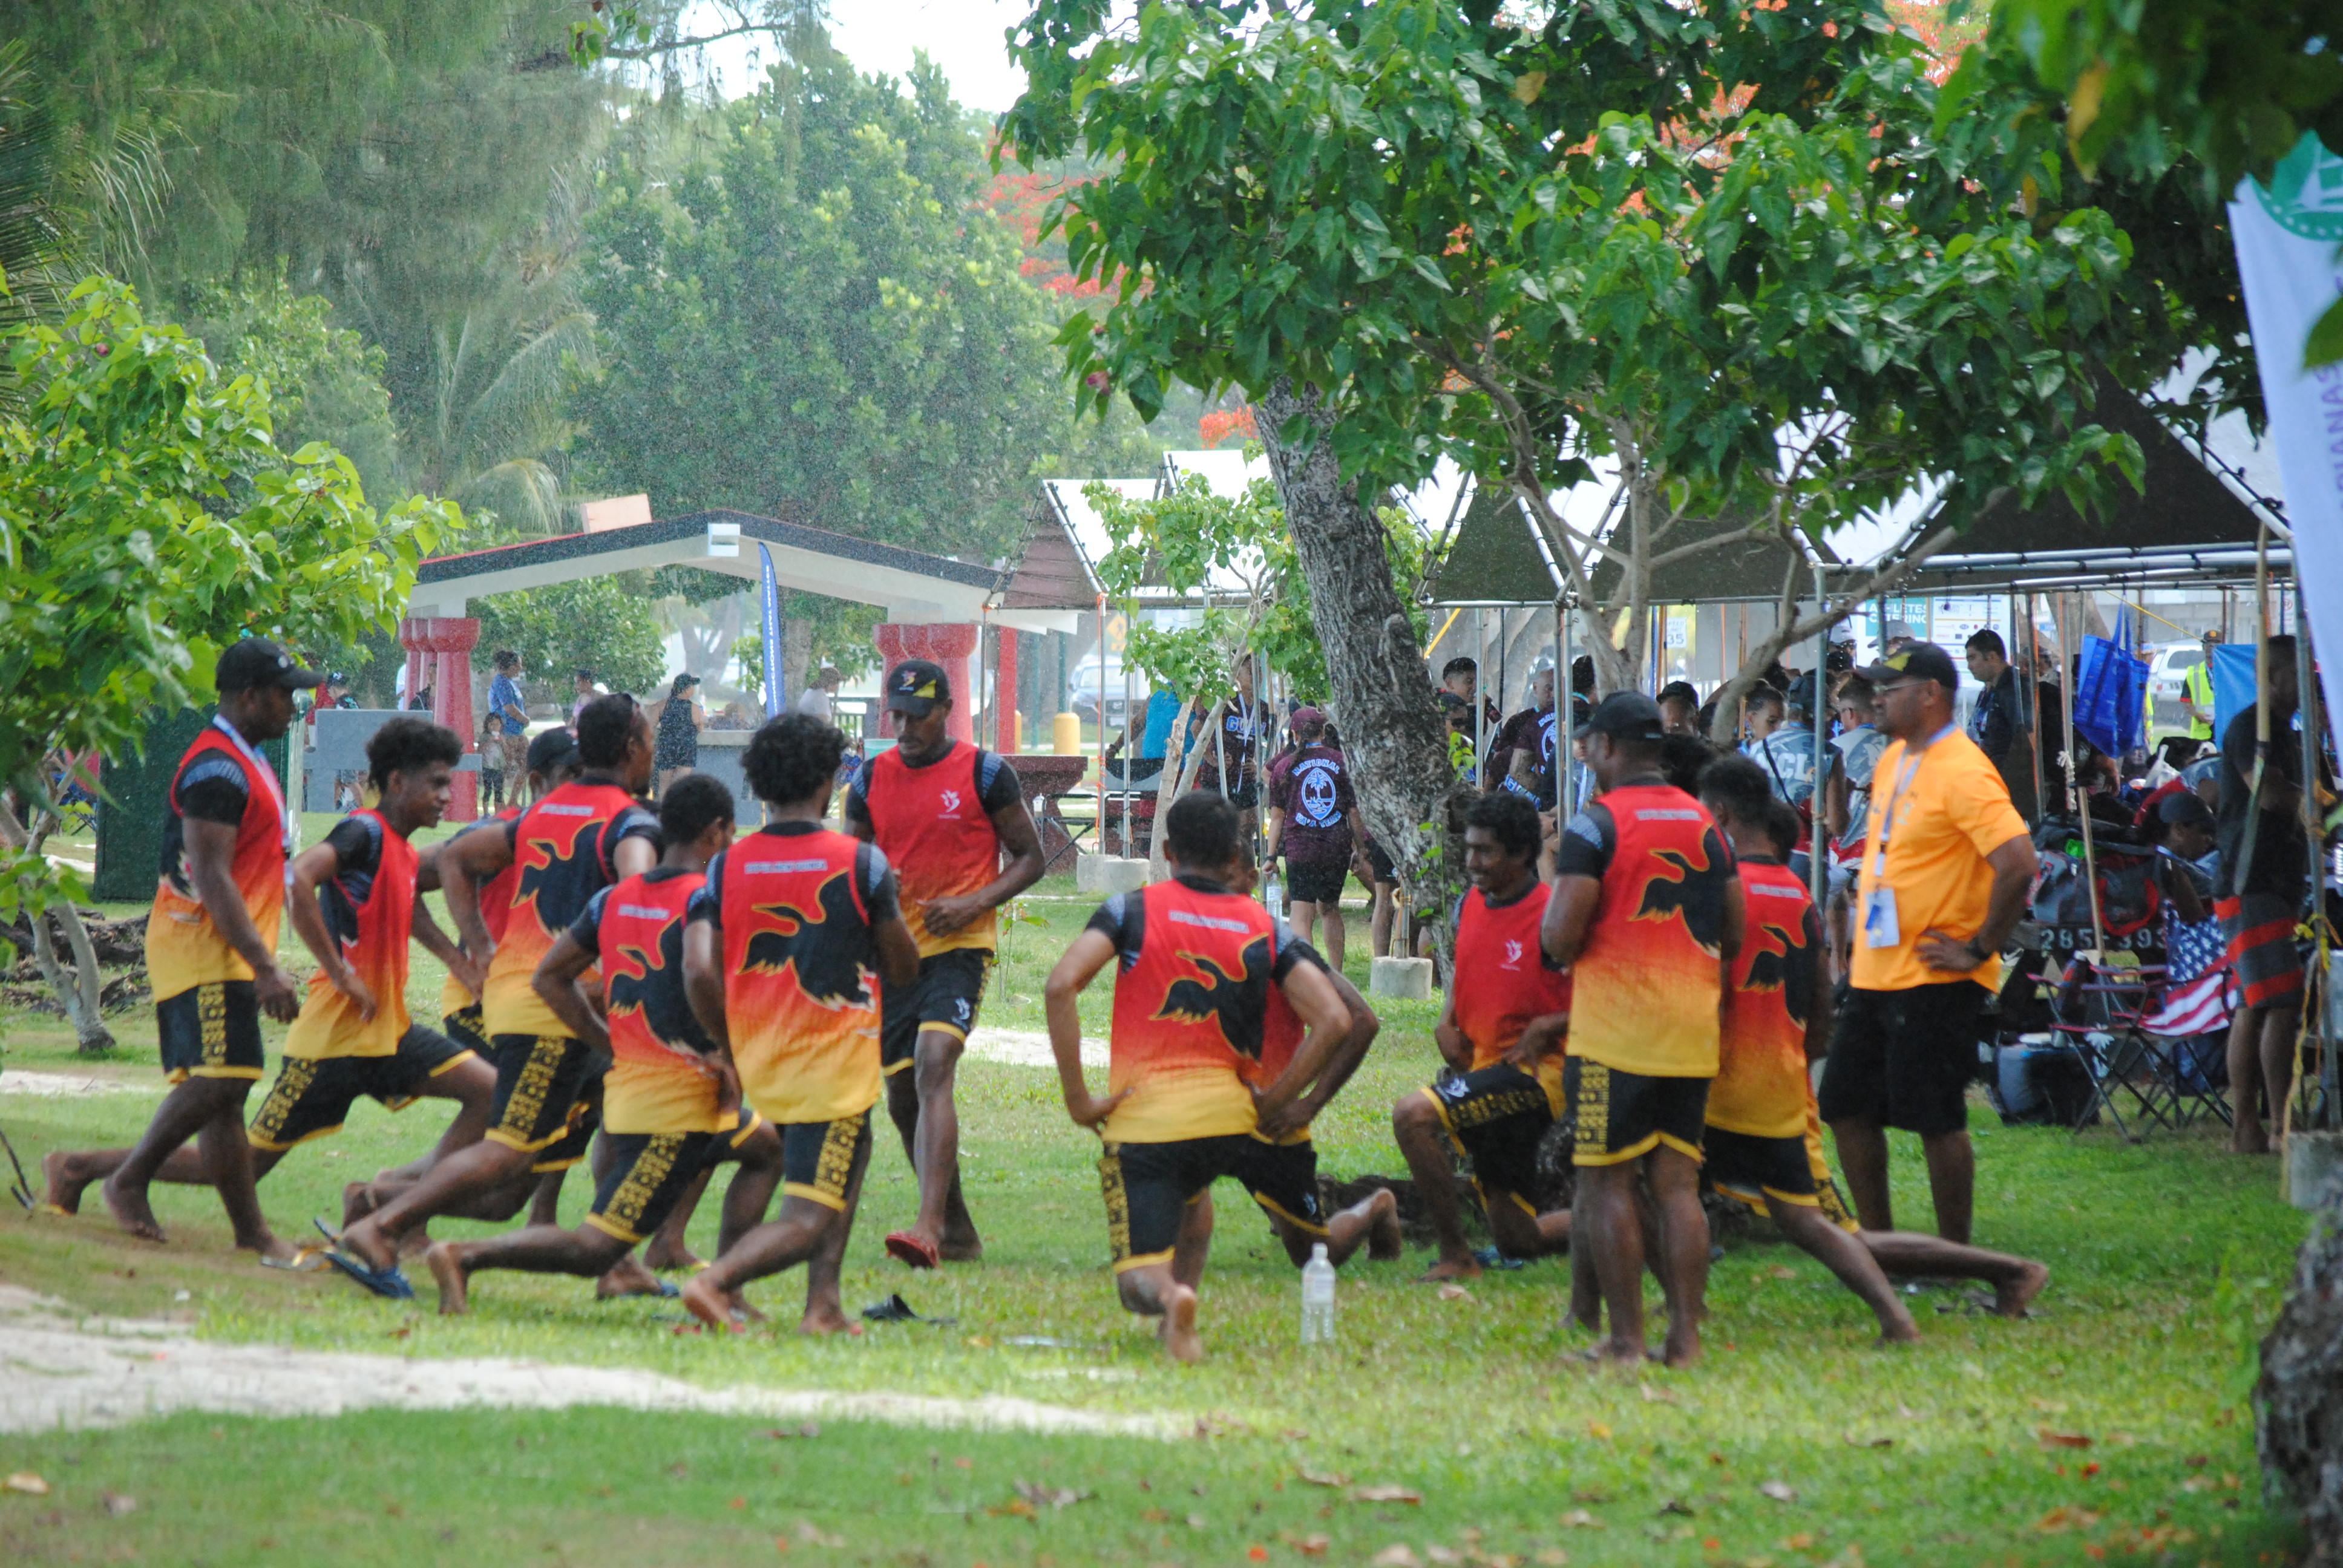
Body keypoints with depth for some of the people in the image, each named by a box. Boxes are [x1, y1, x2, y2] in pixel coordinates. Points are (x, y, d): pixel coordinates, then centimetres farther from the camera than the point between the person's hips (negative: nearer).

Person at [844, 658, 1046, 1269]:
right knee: (902, 1097, 8)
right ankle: (958, 1233, 24)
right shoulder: (872, 778, 9)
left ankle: (928, 1226, -34)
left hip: (960, 946, -6)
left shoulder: (985, 772, -2)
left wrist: (976, 903, -14)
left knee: (934, 1067, -25)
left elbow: (1029, 857, 2)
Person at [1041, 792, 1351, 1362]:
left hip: (1141, 1121, -3)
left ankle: (1168, 1295, -36)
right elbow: (1334, 1021, 0)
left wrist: (1077, 1097, -8)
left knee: (1138, 1277, -4)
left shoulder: (1133, 908, 3)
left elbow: (1060, 987, -12)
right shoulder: (1263, 926, 10)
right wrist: (1275, 1102, 6)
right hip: (1231, 1114, 3)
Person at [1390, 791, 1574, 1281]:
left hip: (1534, 1071, -8)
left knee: (1414, 1116, -28)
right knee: (1519, 1240, 12)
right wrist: (1446, 1024, 6)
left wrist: (1546, 1028, -22)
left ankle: (1455, 1256, -18)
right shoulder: (1470, 906, 8)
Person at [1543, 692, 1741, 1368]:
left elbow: (1560, 937, -13)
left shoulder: (1597, 823, -8)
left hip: (1614, 1027, -6)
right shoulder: (1706, 825, 11)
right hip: (1692, 1030, 6)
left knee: (1606, 1182, -1)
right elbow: (1733, 937, 14)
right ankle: (1685, 1335, 3)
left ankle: (1626, 1340, -4)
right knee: (1678, 1182, 7)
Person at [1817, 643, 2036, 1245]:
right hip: (1874, 971, 10)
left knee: (1937, 1121, -5)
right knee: (1846, 1109, 11)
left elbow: (2019, 865, -26)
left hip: (1933, 980, -10)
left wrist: (1979, 951, -20)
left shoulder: (1962, 774, -17)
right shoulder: (1893, 760, 13)